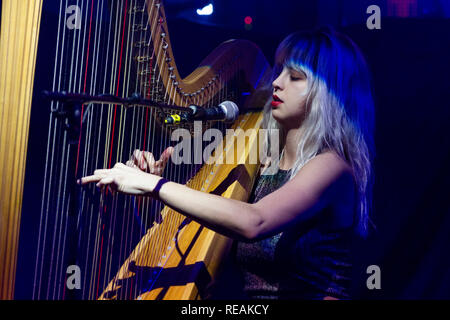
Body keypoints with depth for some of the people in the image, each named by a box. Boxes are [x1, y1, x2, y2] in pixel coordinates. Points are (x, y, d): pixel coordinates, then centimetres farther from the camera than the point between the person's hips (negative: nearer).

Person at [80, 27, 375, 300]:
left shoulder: (330, 165, -10)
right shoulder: (266, 165, 11)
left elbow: (253, 222, -26)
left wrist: (155, 185, -24)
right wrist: (154, 181, -1)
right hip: (249, 300, 6)